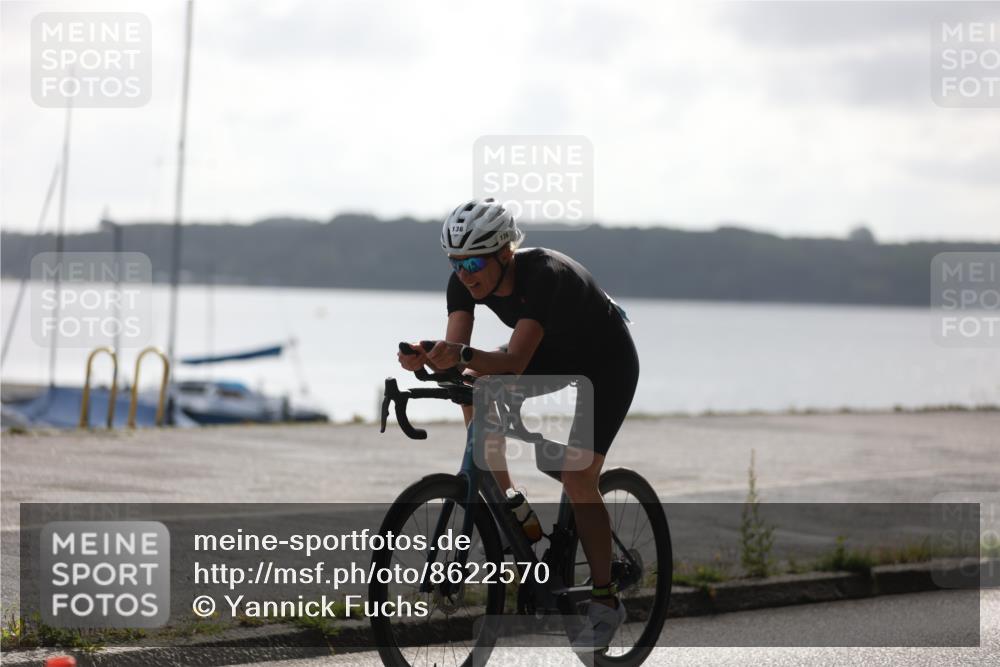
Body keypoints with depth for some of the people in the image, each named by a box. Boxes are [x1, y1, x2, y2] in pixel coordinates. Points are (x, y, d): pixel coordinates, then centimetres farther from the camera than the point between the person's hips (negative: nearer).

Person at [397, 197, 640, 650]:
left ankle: (605, 601, -2)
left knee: (577, 481, -17)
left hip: (606, 366, -7)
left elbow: (514, 363, -46)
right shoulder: (466, 282, -19)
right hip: (552, 356, 7)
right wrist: (428, 359, -47)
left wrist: (462, 356, -62)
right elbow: (455, 351, -25)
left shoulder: (545, 276, -37)